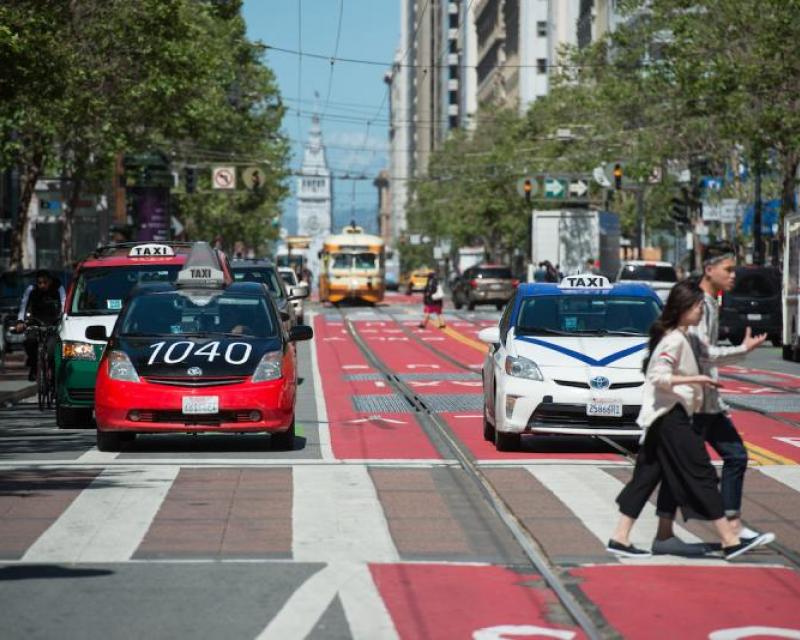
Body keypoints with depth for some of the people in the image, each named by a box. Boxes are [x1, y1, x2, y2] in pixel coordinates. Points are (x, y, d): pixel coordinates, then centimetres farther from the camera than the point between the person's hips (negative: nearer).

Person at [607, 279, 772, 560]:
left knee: (646, 476, 9)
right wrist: (695, 379, -24)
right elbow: (658, 377, -23)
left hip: (662, 420, 10)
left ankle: (620, 538, 9)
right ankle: (730, 541, -2)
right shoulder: (674, 340, -16)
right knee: (701, 475, -5)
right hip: (672, 418, -10)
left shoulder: (685, 338, 14)